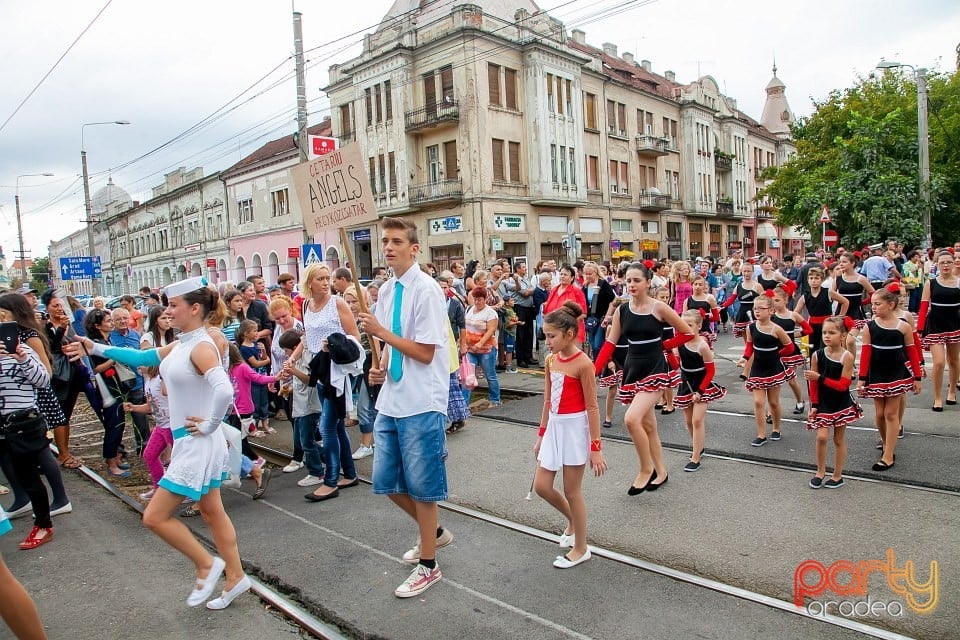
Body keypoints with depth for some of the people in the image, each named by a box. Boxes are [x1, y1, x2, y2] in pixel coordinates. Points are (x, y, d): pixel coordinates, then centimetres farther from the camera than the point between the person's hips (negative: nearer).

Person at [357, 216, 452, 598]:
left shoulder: (426, 289, -15)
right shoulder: (386, 290, 9)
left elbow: (425, 353, -17)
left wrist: (382, 332, -18)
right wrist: (380, 367, -1)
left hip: (421, 403, -8)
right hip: (391, 400, 8)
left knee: (422, 485, 6)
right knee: (387, 481, 16)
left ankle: (428, 566, 26)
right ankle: (434, 532, 40)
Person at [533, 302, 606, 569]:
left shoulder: (582, 363, -16)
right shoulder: (551, 360, 5)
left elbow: (592, 407, -14)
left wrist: (595, 447, -14)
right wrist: (541, 436, 15)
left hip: (575, 427, -7)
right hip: (554, 426, 7)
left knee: (571, 491, 4)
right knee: (541, 486, 9)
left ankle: (581, 549, 23)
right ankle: (572, 520, 37)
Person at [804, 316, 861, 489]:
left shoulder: (847, 357, -14)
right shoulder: (817, 355, -7)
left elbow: (843, 385, -17)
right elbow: (813, 383, -1)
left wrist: (820, 378, -26)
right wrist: (814, 404, -2)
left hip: (841, 404, -1)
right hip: (822, 404, 1)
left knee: (839, 439, 10)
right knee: (821, 437, -8)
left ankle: (837, 476, 23)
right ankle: (820, 472, 12)